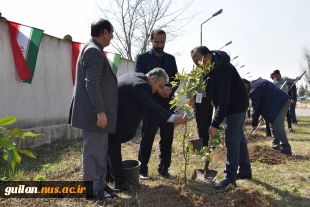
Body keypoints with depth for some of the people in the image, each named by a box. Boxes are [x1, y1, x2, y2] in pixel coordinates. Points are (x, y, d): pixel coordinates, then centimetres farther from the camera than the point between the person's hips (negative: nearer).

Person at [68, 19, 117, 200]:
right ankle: (92, 189, 11)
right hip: (94, 113, -11)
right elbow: (91, 84, -22)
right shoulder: (93, 50, -14)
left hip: (99, 111, 11)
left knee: (100, 150, 16)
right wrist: (100, 111, -24)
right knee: (93, 151, -1)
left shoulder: (94, 50, 18)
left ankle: (100, 184, 27)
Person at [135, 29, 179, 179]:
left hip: (168, 104, 4)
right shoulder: (142, 58, 2)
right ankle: (142, 169, 15)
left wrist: (170, 89, -12)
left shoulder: (171, 58, 14)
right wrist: (158, 89, -16)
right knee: (147, 139, 3)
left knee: (167, 139, 8)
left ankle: (164, 168, 20)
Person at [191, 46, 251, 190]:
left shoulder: (221, 70, -30)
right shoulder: (212, 66, 1)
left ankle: (230, 177, 0)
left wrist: (215, 124, -30)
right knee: (238, 138, 17)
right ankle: (245, 170, 30)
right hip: (233, 105, 10)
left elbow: (224, 100, -32)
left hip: (236, 106, -10)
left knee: (231, 141, -9)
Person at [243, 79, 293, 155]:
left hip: (279, 103, -11)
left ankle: (286, 148, -12)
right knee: (274, 124, 16)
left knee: (276, 125, -12)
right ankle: (276, 145, 22)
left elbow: (256, 108, -8)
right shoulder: (256, 82, 17)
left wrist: (254, 123, 3)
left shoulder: (254, 90, -13)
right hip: (284, 100, 11)